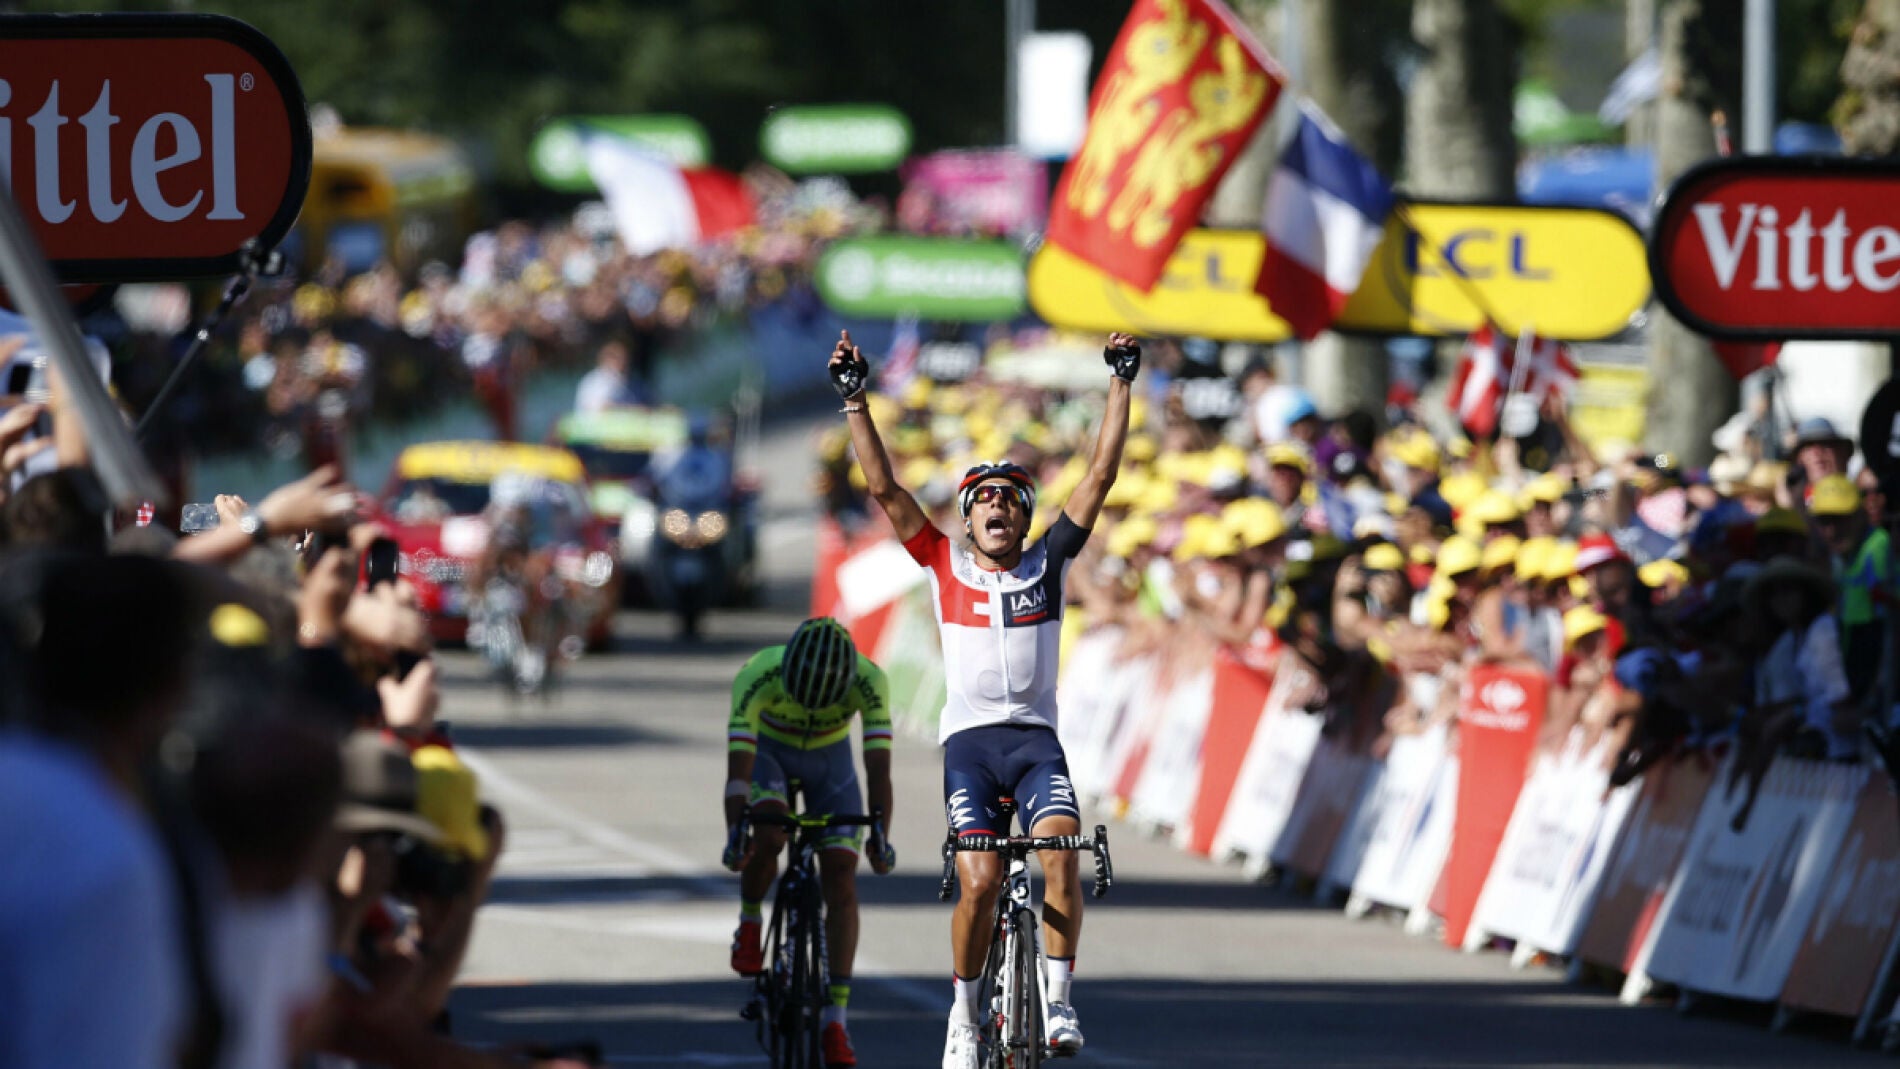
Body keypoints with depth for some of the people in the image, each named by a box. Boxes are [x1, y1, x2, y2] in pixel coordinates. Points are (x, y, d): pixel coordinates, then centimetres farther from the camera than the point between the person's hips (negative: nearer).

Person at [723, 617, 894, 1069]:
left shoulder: (869, 681, -34)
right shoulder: (757, 678, -37)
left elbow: (878, 767, -37)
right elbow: (738, 764, -41)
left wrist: (881, 836, -48)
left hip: (829, 759, 1)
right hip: (769, 751, -1)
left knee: (841, 879, -12)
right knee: (767, 837, -32)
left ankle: (836, 1019, -10)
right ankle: (749, 922, 0)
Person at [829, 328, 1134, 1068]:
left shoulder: (1047, 566, 10)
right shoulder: (946, 568, 8)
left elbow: (1100, 477, 6)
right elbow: (883, 488, 4)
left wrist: (1121, 385, 2)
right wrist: (855, 401, -1)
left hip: (1036, 739, 1)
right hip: (969, 739, -1)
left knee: (1062, 849, -23)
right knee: (980, 880, -16)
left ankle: (1058, 1001, -17)